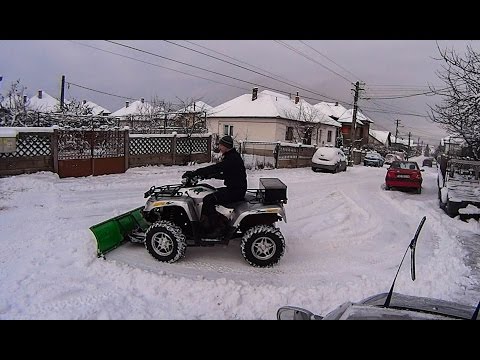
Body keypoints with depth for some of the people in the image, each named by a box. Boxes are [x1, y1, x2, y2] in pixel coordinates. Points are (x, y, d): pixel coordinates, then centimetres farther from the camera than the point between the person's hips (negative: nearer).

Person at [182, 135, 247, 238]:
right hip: (233, 188, 11)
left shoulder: (233, 159, -19)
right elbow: (224, 174, 21)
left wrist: (194, 173, -25)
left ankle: (218, 227, -9)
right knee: (210, 193, 15)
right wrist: (208, 175, 11)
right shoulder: (231, 157, 14)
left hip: (236, 191, -11)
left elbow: (215, 168, -27)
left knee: (208, 200, -18)